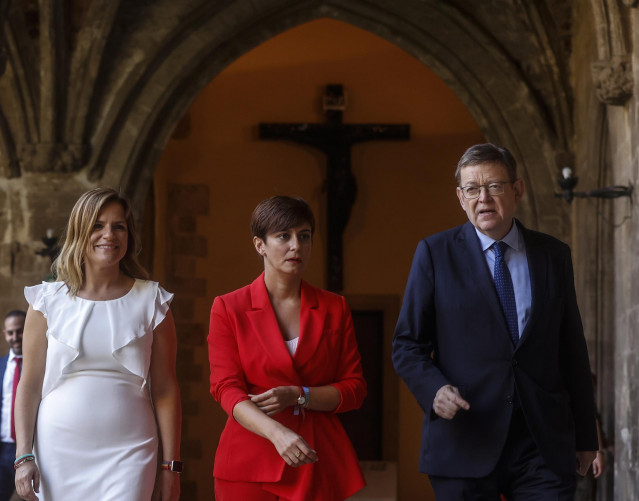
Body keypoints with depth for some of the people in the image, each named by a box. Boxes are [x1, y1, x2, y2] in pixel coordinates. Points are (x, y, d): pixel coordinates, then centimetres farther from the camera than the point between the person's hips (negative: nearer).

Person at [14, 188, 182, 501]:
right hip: (59, 454, 1)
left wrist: (170, 464, -1)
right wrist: (23, 456, -3)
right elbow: (29, 385, 5)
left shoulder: (151, 301, 4)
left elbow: (165, 390, 3)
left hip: (127, 453, -1)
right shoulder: (49, 300, 6)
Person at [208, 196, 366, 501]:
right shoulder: (229, 309, 2)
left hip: (317, 464, 2)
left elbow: (355, 389, 6)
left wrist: (298, 396, -12)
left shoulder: (334, 309, 9)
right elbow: (226, 389, -7)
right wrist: (277, 433, -25)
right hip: (250, 463, -1)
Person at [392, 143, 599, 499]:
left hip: (544, 445, 2)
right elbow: (408, 345, 3)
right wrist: (435, 389, -17)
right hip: (466, 440, -1)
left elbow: (572, 348, 12)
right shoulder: (435, 253, 3)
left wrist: (585, 436, 12)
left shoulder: (554, 255, 10)